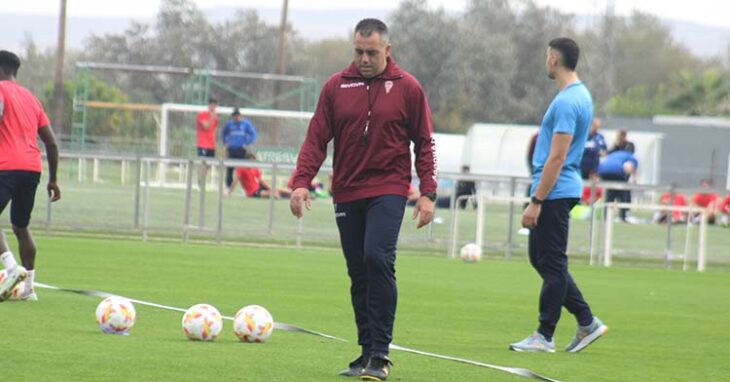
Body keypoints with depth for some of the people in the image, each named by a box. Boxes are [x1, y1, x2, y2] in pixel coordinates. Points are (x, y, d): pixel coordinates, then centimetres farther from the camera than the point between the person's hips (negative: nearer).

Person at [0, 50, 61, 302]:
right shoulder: (31, 98, 23)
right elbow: (51, 142, 20)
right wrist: (53, 179, 25)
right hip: (33, 168, 7)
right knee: (21, 227, 17)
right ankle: (28, 287, 14)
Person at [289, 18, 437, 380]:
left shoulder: (407, 88, -1)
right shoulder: (336, 86, 4)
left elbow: (424, 143, 2)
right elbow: (316, 139, 3)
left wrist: (428, 193, -4)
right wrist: (301, 181, -9)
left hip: (388, 191, -4)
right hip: (347, 193, 4)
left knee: (377, 258, -21)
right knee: (358, 275, 7)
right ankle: (367, 352, 16)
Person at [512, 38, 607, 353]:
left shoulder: (567, 102, -17)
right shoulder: (581, 96, 14)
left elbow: (557, 157, -21)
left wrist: (536, 201, -20)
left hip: (555, 193, -10)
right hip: (560, 192, 10)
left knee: (551, 263, -4)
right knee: (540, 257, 15)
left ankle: (544, 336, 1)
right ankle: (587, 322, 14)